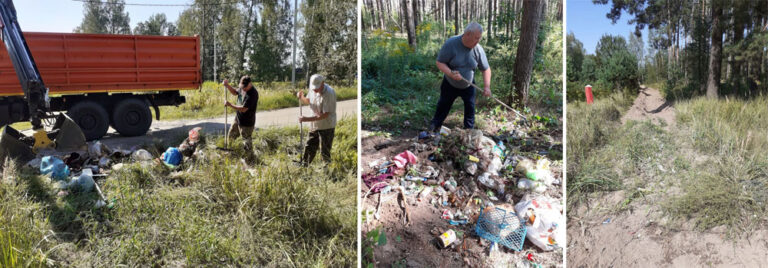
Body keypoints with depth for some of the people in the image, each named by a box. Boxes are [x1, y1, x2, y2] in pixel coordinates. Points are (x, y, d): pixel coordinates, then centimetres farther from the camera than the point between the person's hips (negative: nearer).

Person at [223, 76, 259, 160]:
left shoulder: (252, 94, -29)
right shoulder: (242, 88, -2)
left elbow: (243, 109, -30)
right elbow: (235, 92, 20)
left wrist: (230, 105, -23)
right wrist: (227, 85, 2)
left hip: (247, 122, -9)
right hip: (238, 119, 9)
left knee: (246, 141, 1)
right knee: (231, 136, 24)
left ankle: (250, 159, 18)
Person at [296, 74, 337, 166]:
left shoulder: (329, 93, -25)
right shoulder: (312, 90, -3)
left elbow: (325, 115, -26)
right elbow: (308, 101, 17)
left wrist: (307, 119, -28)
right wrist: (301, 98, -7)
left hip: (327, 126, -7)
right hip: (315, 125, 7)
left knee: (325, 152, 2)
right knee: (309, 148, 16)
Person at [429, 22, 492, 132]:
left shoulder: (478, 49, -17)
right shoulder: (451, 44, -27)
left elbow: (486, 69, -8)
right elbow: (440, 63, -22)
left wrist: (487, 86, -21)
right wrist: (451, 73, -40)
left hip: (468, 86, 2)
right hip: (450, 84, -2)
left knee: (470, 107, 6)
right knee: (443, 105, 15)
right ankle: (434, 126, 36)